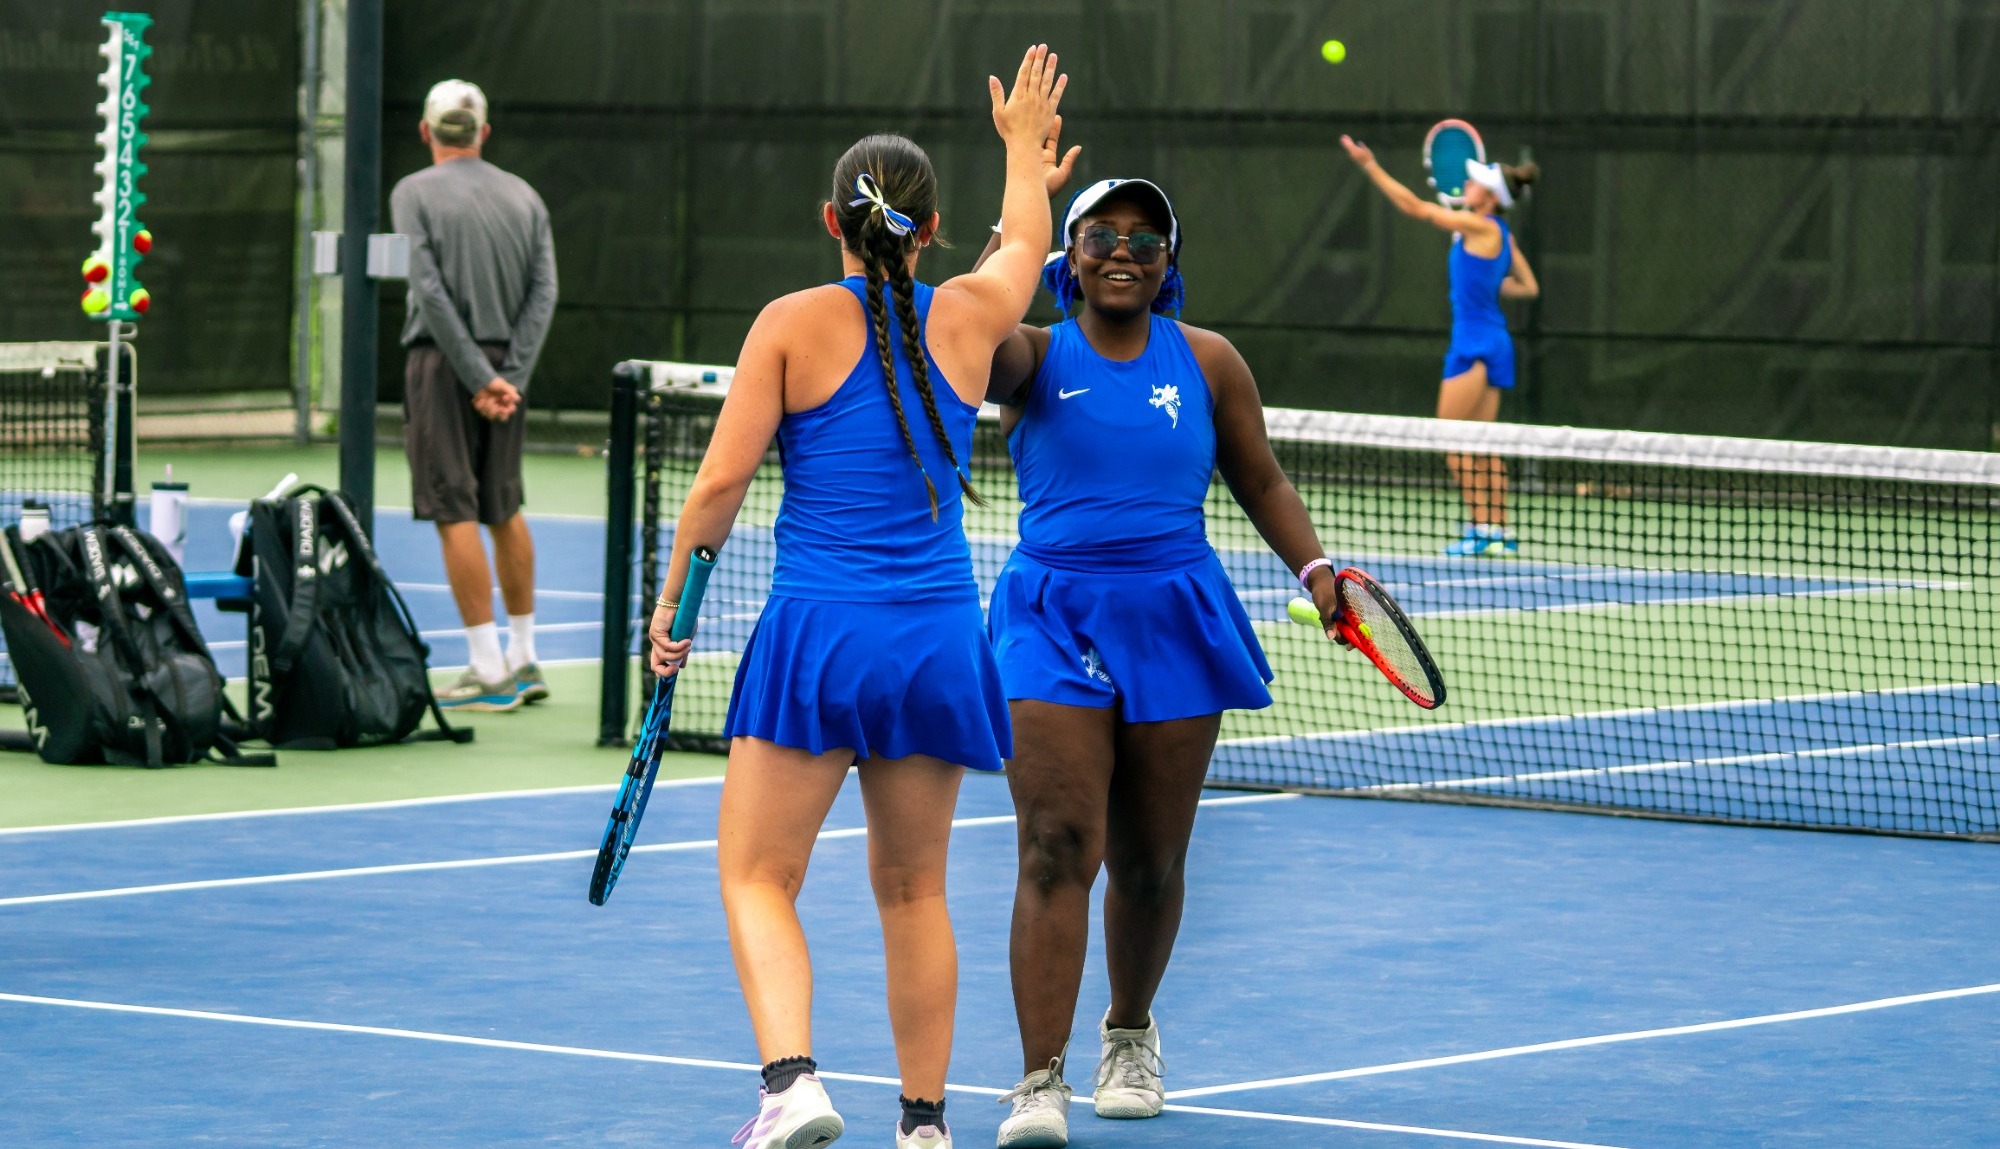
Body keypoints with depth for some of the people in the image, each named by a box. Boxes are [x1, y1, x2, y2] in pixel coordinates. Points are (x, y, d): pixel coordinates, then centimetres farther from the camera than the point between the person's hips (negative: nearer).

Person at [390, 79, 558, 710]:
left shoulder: (414, 193, -4)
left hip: (443, 363, -5)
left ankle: (488, 672, -8)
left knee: (456, 515, -4)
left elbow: (430, 290, -13)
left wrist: (478, 376, -13)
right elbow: (543, 290, 0)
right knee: (505, 510, 16)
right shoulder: (524, 196, 9)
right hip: (506, 362, 5)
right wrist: (511, 376, -6)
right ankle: (524, 660, 22)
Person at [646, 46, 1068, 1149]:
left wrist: (671, 603, 6)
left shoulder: (795, 323, -5)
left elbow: (718, 484, -7)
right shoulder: (971, 316, 4)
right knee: (913, 890, 15)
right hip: (938, 638, 3)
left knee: (758, 877, 1)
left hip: (817, 635, -3)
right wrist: (1025, 140, 45)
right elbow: (1027, 238, 28)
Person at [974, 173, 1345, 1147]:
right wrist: (1011, 245, -34)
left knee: (1149, 863, 10)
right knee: (1058, 846, -15)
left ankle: (1130, 1032, 37)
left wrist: (1313, 567, 1)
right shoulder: (1037, 358, 1)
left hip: (1172, 624, 2)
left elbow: (1262, 482, 15)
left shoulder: (1206, 363, 7)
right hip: (1053, 620, -2)